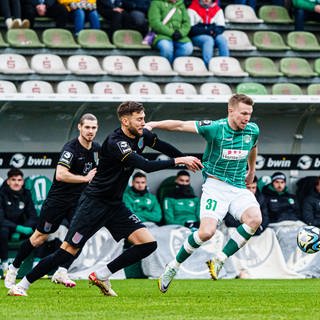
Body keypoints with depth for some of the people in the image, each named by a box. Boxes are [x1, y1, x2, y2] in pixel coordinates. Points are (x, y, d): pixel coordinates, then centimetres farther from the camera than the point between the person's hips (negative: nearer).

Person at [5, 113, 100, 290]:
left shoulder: (96, 148, 2)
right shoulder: (71, 148, -21)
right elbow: (60, 175, -32)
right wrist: (85, 178, -26)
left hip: (78, 200, 6)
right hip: (58, 199, -6)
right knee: (39, 238, 1)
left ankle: (61, 272, -10)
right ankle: (13, 268, 17)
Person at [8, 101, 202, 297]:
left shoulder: (142, 135, 2)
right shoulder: (115, 142, -24)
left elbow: (163, 146, 23)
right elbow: (146, 166, -32)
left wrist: (186, 159, 20)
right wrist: (177, 162, -26)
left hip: (115, 205, 8)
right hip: (94, 202, -8)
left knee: (148, 244, -6)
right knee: (69, 251, -10)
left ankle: (101, 276, 3)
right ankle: (21, 286, 2)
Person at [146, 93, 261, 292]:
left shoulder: (253, 130, 2)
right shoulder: (214, 128, -13)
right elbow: (180, 126, -12)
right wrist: (153, 125, -21)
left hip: (239, 187, 5)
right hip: (216, 185, -5)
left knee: (255, 219, -26)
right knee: (207, 232, -23)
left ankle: (219, 260, -14)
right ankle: (174, 266, 2)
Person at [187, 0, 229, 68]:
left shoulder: (218, 10, 12)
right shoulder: (192, 9, 0)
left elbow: (221, 27, 8)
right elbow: (191, 28, -8)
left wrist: (215, 31, -16)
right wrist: (206, 31, -19)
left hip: (214, 35, 4)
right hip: (197, 36, -4)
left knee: (222, 39, -27)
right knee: (209, 40, -35)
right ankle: (208, 66, -44)